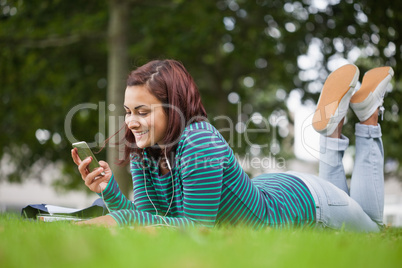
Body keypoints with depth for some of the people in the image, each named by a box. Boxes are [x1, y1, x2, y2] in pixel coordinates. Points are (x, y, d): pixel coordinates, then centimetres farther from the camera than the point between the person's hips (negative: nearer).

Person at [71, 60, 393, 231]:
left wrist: (123, 218, -43)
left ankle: (367, 114, 31)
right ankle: (333, 125, 36)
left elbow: (197, 224, -36)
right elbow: (149, 215, -17)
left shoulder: (201, 142, -41)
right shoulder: (141, 149, -20)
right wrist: (109, 190, -34)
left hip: (302, 199, -6)